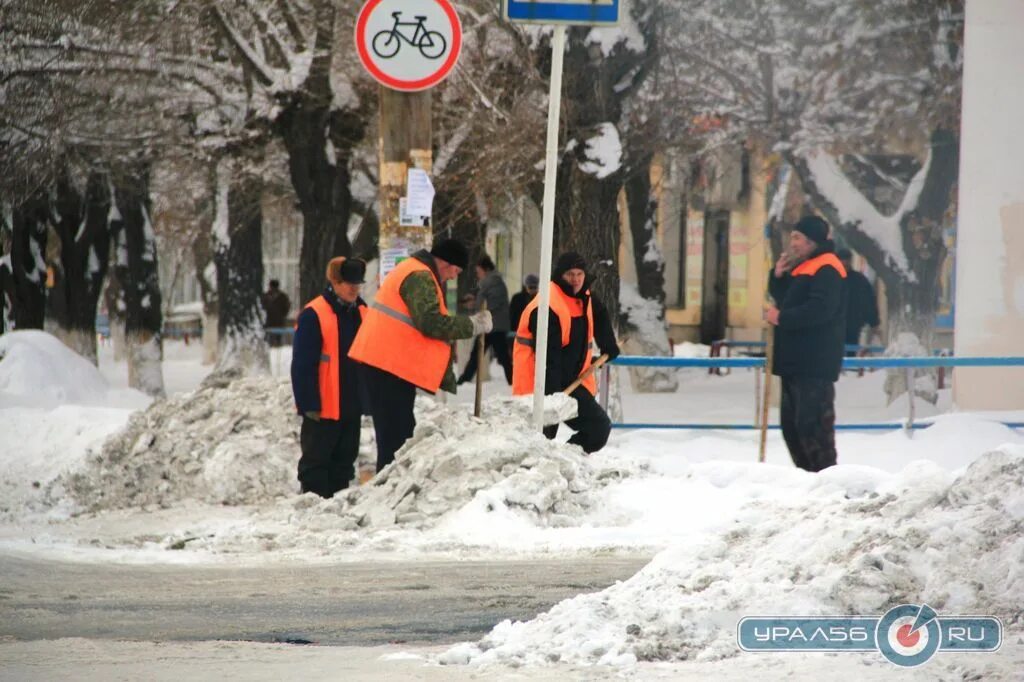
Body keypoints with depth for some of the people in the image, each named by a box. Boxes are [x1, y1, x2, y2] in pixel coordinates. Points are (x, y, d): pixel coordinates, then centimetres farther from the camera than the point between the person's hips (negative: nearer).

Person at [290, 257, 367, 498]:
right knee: (316, 460, -1)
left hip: (352, 406, 7)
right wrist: (309, 403, -18)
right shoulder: (313, 315, -12)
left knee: (344, 460, 12)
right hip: (323, 407, -7)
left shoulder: (361, 313, 10)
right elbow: (302, 365, -14)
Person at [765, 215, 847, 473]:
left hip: (814, 363, -11)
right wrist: (778, 277, 8)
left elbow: (820, 309, -23)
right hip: (795, 361, 11)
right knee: (791, 422, 14)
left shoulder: (826, 269, -12)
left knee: (812, 422, -13)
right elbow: (785, 299, 26)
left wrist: (782, 318, -18)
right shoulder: (801, 267, 20)